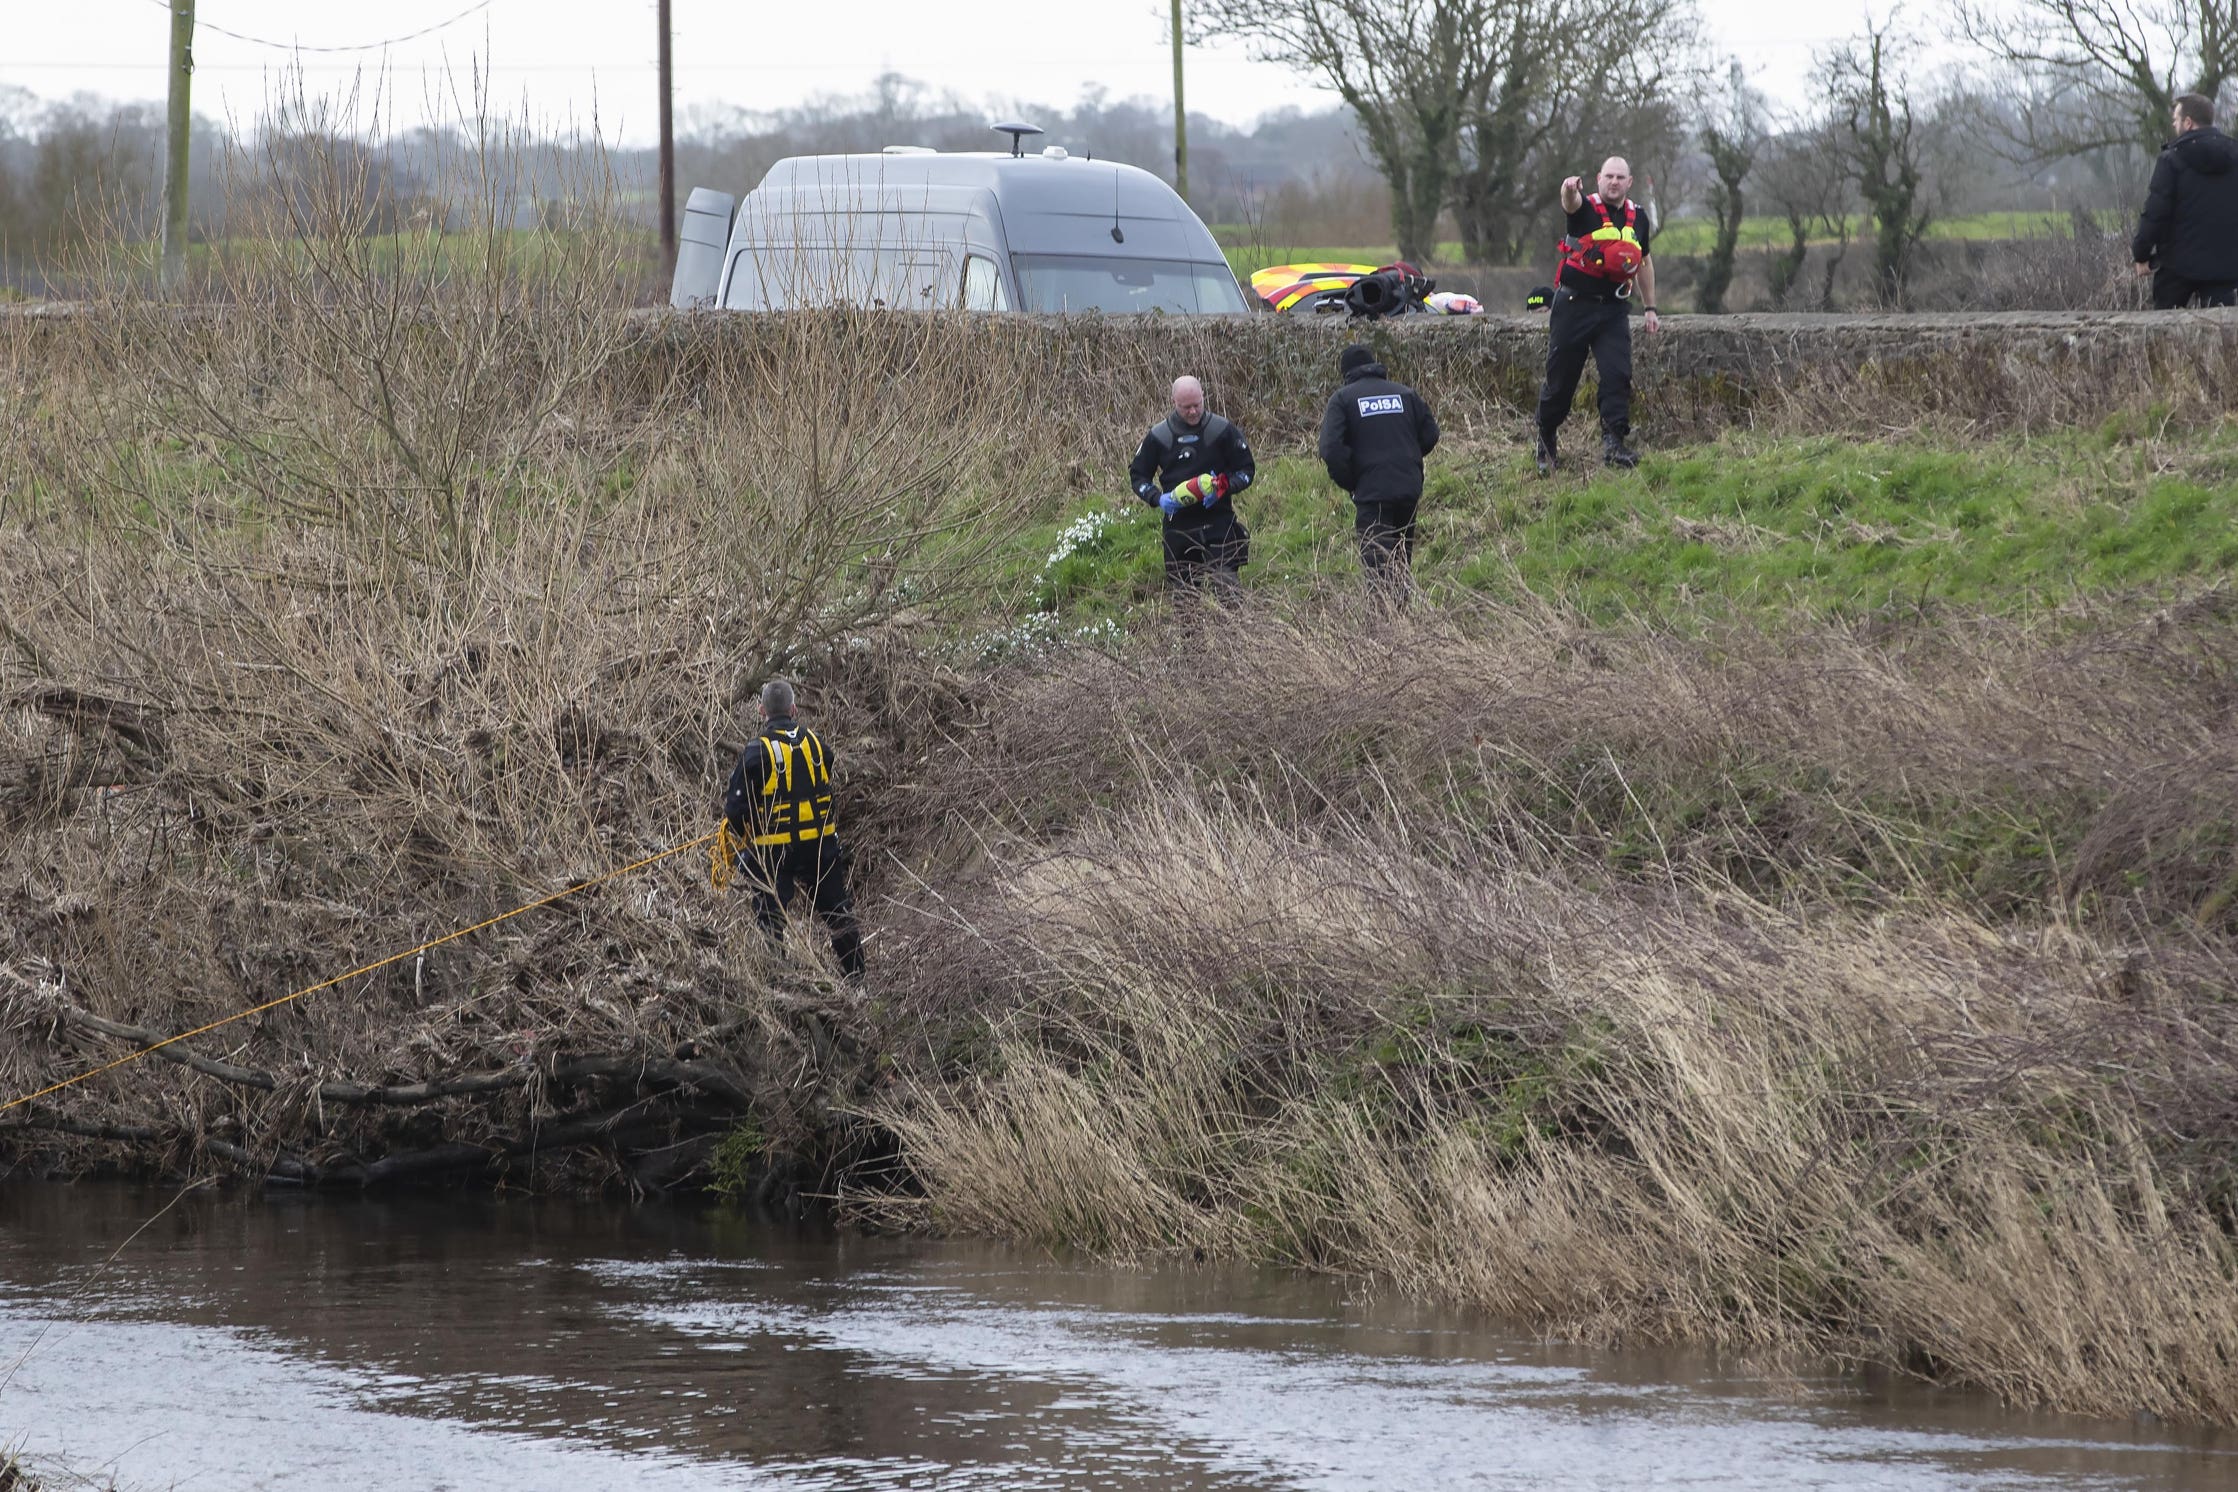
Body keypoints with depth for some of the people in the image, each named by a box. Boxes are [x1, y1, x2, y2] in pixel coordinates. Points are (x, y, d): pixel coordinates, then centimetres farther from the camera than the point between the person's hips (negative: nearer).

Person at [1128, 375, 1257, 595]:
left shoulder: (1223, 430, -2)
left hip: (1218, 521, -2)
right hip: (1177, 525, 2)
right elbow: (1137, 476, 11)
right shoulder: (1159, 436, 2)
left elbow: (1247, 470, 3)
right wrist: (1158, 499, -9)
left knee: (1228, 588, -13)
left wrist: (1224, 487, -18)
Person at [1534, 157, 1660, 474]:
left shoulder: (1637, 217, 10)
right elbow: (1572, 203, -31)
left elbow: (1644, 263, 22)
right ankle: (1545, 442, 20)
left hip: (1613, 308, 3)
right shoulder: (1585, 207, -5)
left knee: (1618, 373, -13)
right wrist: (1570, 190, -56)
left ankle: (1614, 442, -13)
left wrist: (1650, 308, 21)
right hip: (1574, 304, -3)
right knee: (1560, 378, 3)